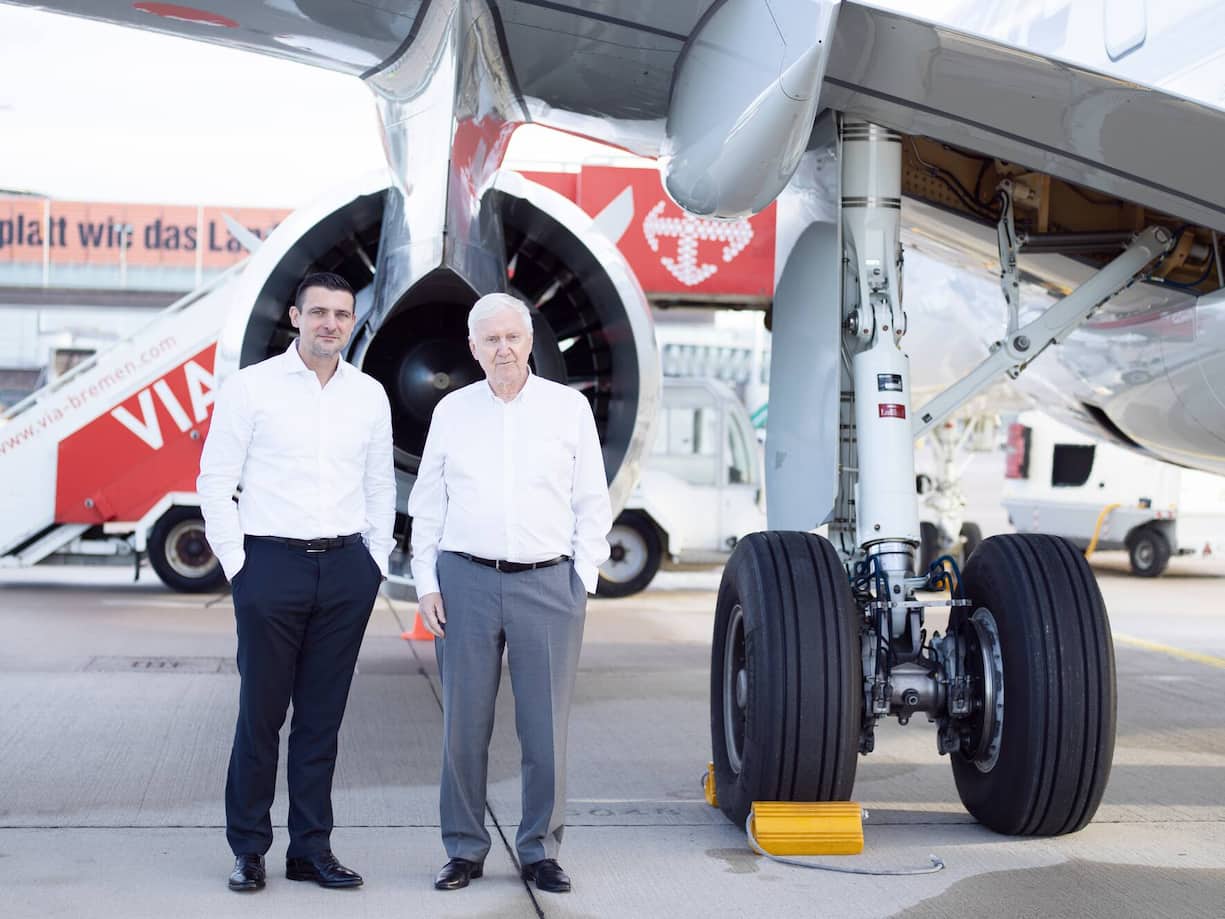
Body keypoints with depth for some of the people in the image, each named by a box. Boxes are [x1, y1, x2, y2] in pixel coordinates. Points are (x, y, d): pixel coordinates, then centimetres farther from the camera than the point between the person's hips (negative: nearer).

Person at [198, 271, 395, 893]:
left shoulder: (369, 394, 9)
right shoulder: (252, 387, -2)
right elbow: (215, 480, -1)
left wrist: (376, 562, 10)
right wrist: (235, 562, -5)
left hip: (346, 568, 3)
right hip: (272, 563, -3)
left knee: (323, 718, 8)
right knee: (261, 713, 1)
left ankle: (311, 849, 16)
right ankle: (248, 849, 13)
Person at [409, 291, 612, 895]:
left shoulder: (569, 407, 6)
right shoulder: (452, 411, 9)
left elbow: (592, 502, 7)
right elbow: (427, 506, 12)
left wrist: (584, 578, -1)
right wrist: (427, 584, 3)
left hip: (548, 583, -1)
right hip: (466, 580, 1)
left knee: (546, 726, 1)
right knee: (464, 724, 3)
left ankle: (540, 851, 14)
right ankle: (464, 849, 15)